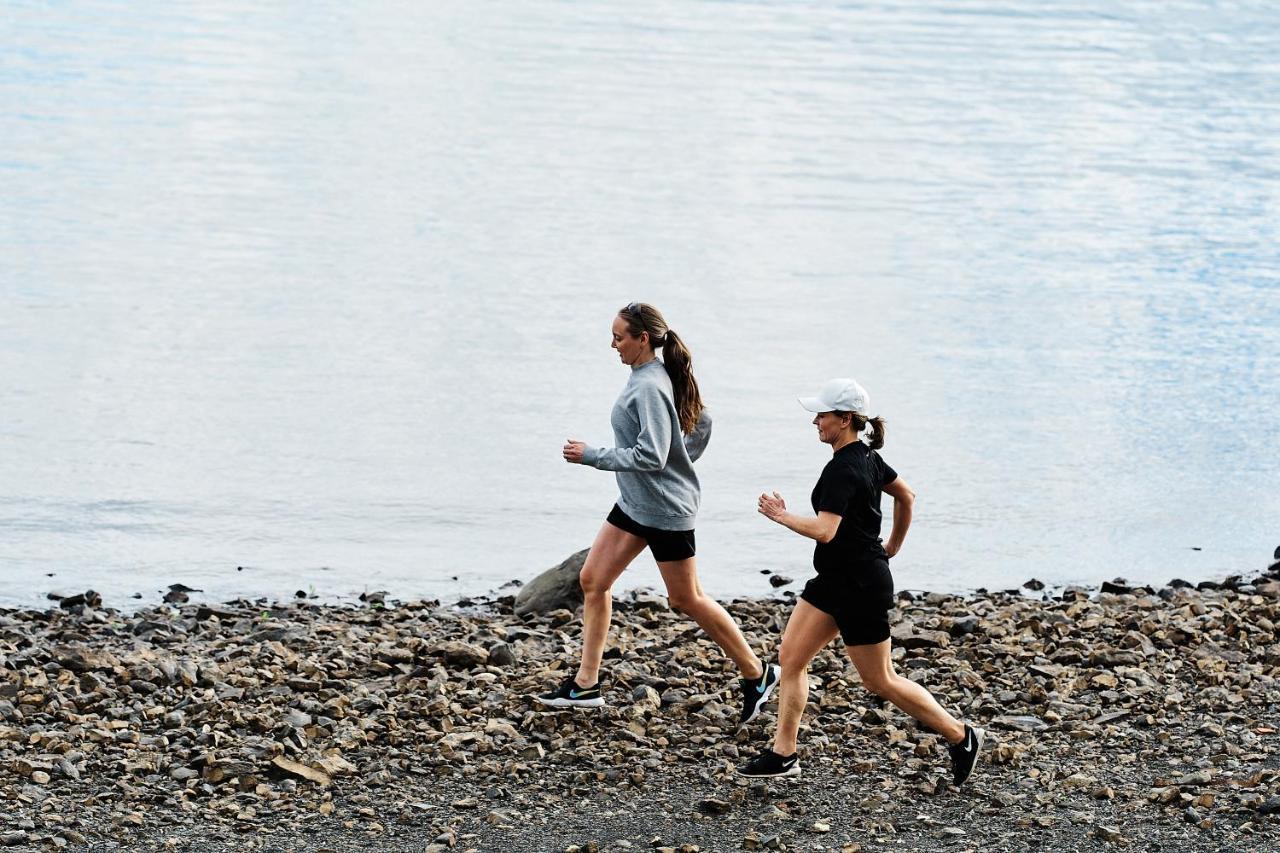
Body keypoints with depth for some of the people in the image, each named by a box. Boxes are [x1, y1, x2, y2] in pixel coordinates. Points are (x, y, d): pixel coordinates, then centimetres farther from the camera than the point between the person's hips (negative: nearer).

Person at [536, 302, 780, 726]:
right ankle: (586, 684, 13)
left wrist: (592, 456, -21)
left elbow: (650, 456, -28)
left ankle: (757, 675, 16)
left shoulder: (650, 386, -23)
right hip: (634, 503, 10)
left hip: (664, 508, -10)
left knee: (686, 599, 2)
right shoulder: (652, 376, 6)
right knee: (593, 579, 8)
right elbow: (702, 423, 15)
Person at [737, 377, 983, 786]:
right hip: (835, 581, 10)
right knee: (791, 657, 6)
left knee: (880, 681, 2)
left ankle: (961, 737, 15)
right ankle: (783, 755, 9)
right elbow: (907, 496, 20)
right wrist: (893, 545, 28)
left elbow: (824, 530, -33)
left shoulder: (843, 469, -23)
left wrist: (781, 515, -18)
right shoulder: (866, 457, 7)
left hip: (861, 587, -10)